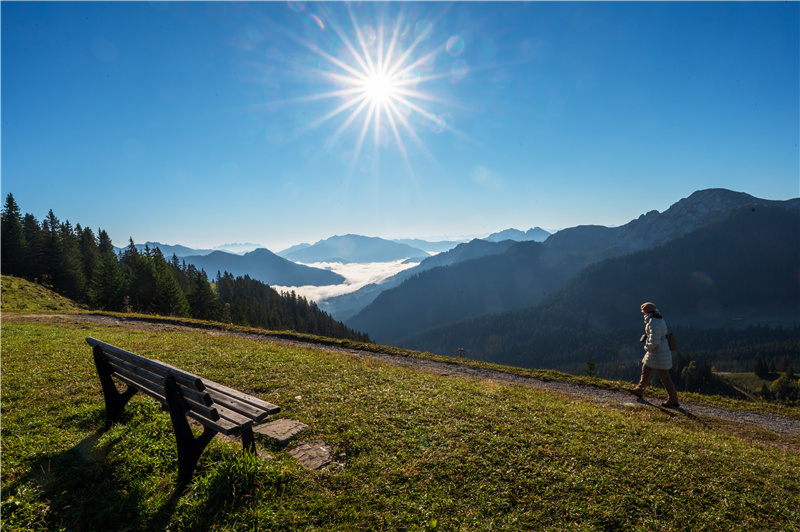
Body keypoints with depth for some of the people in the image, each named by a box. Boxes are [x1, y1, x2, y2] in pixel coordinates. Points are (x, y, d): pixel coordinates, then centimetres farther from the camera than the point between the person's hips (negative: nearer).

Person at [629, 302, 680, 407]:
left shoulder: (653, 323, -23)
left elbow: (654, 341, -27)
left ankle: (674, 401, 9)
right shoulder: (659, 319, 8)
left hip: (658, 354, -11)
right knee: (645, 370, 21)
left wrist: (647, 347, -9)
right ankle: (639, 390, 33)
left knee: (664, 377, -1)